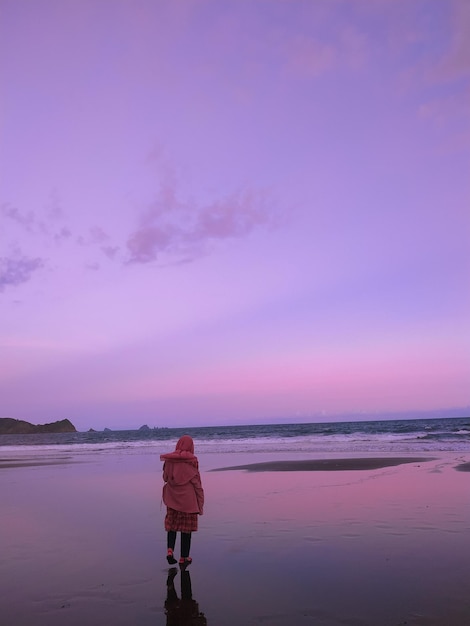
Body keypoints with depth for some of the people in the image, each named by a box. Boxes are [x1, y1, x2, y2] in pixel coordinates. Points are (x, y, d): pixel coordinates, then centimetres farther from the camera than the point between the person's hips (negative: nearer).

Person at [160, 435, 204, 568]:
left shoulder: (168, 459, -2)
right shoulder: (192, 460, -11)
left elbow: (165, 478, 9)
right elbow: (196, 482, -9)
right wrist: (200, 502, -2)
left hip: (172, 498, 3)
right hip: (188, 499, -3)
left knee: (171, 525, 17)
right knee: (186, 528, 8)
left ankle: (170, 550, 0)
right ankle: (184, 558, 14)